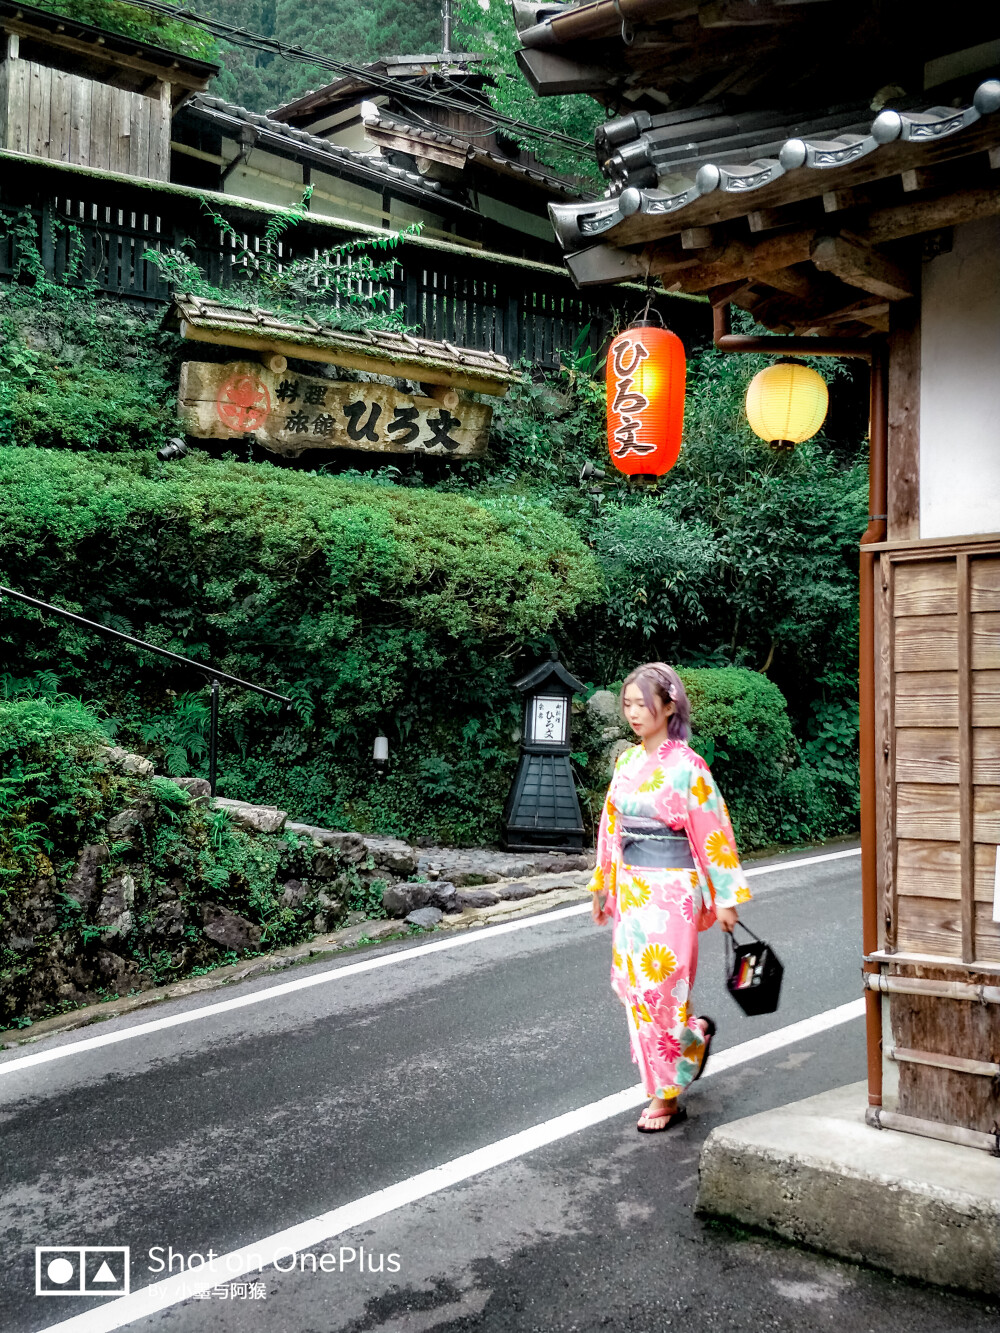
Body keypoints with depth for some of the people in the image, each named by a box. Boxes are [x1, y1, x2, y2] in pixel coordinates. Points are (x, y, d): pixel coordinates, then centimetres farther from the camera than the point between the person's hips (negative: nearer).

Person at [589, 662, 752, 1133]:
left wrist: (725, 898, -10)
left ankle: (667, 1099, 13)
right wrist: (602, 887, 18)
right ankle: (694, 1032, 39)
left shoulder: (686, 766, -12)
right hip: (631, 889, 7)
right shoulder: (626, 763, 8)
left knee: (660, 987, -2)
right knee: (631, 983, 11)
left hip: (671, 890, -7)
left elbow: (712, 832, -10)